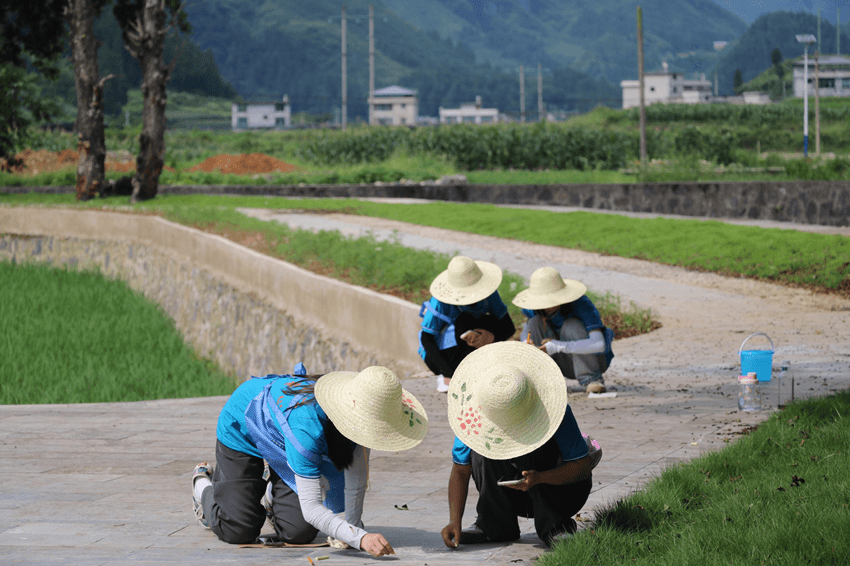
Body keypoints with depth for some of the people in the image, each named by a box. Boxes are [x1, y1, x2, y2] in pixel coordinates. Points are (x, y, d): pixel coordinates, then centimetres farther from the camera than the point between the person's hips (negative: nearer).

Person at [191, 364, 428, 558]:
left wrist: (352, 525, -16)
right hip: (241, 430, -5)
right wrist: (361, 538, -57)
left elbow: (357, 470, -16)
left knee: (299, 533, -5)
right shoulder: (308, 427, -47)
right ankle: (203, 484, 24)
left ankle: (272, 495, 29)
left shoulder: (363, 409, -30)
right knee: (240, 531, -7)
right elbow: (311, 507, -46)